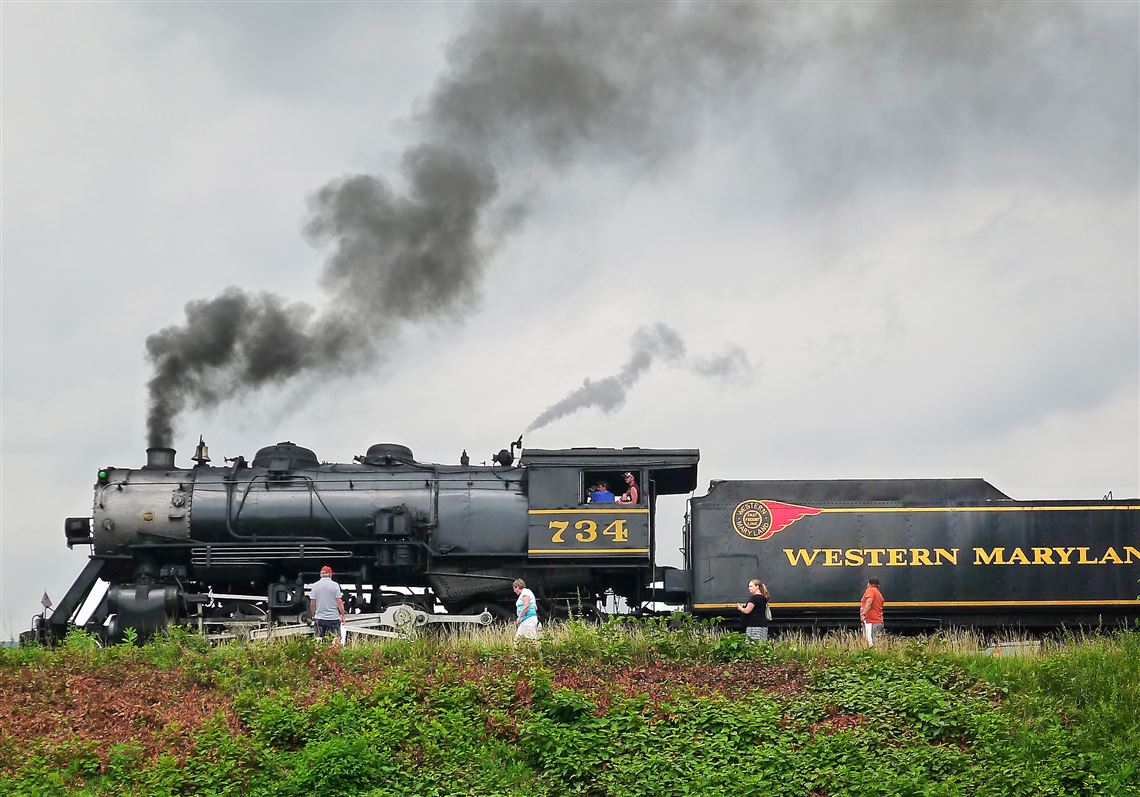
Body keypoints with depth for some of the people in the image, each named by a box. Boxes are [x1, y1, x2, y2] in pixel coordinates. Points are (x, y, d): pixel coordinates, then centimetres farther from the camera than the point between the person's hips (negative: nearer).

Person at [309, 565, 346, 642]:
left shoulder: (315, 586, 1)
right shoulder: (335, 585, -5)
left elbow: (312, 603, 2)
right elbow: (339, 602, -7)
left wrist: (313, 616, 14)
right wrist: (342, 615, 1)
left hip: (319, 618, 2)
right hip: (333, 617, -2)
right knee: (336, 640, 0)